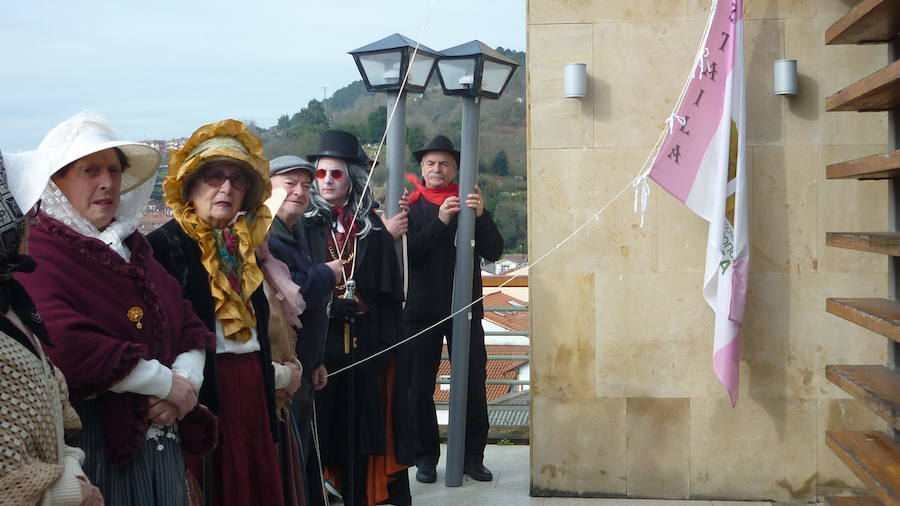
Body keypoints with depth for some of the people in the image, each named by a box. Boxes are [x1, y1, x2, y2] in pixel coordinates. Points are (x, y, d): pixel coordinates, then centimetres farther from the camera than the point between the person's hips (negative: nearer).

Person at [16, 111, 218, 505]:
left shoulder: (131, 248, 17)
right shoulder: (37, 255, -10)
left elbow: (190, 327, 14)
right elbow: (66, 346, -24)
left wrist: (187, 380, -8)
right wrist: (167, 383, -16)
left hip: (161, 439, 7)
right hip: (96, 445, -7)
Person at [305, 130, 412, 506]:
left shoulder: (371, 227, 8)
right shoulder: (305, 223, 3)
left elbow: (389, 290, 5)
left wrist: (388, 339, -1)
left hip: (364, 340, 2)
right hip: (318, 339, -2)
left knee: (361, 420, 5)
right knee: (322, 418, 1)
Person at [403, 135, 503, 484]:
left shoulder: (468, 203, 9)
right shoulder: (410, 206, 3)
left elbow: (494, 252, 0)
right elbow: (406, 251, -12)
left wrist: (481, 216, -16)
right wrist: (440, 222, -21)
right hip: (422, 311, -1)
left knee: (474, 385, 2)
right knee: (420, 387, 4)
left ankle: (472, 456, 12)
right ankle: (426, 457, 15)